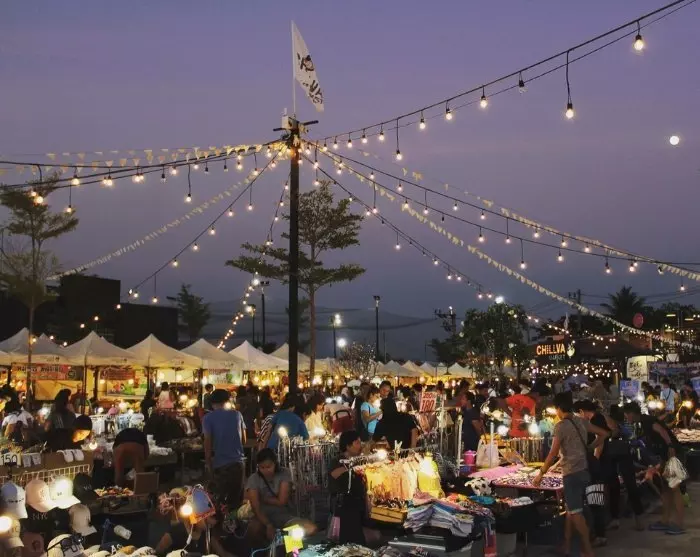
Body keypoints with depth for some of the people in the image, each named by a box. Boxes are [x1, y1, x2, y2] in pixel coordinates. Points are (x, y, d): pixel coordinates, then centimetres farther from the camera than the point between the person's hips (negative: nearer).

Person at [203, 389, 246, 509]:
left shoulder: (208, 418, -4)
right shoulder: (237, 414, 5)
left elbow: (208, 443, -9)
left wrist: (209, 466, -3)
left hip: (220, 465, -3)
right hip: (238, 462, 3)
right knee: (236, 500, 12)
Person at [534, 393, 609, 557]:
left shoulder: (561, 426, -14)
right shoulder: (581, 422, 8)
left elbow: (553, 454, -16)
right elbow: (603, 434, 14)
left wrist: (541, 473, -9)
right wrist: (590, 448, 18)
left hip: (572, 473, -8)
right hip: (584, 470, 8)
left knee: (575, 512, 0)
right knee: (570, 509, 16)